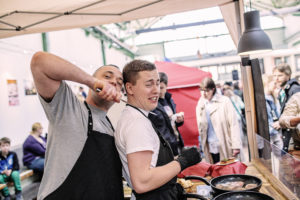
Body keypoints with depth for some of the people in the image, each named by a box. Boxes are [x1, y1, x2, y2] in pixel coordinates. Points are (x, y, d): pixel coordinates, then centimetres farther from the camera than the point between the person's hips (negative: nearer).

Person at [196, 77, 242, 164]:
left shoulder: (224, 101, -6)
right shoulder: (200, 105, 8)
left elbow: (234, 124, -9)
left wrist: (236, 146, -12)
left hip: (226, 147, -4)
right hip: (211, 148, 4)